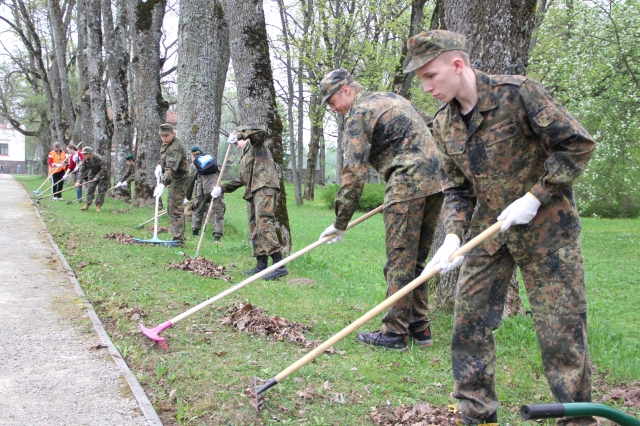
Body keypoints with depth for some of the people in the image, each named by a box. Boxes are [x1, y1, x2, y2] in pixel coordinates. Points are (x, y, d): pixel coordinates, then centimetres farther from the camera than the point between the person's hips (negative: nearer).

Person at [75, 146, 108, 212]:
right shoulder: (85, 160, -13)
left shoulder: (98, 158, -28)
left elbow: (103, 169, -25)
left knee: (101, 190, -7)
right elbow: (81, 171, -12)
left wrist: (97, 177, -28)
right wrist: (78, 181, -21)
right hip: (92, 174, 4)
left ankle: (98, 205, 0)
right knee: (90, 189, -3)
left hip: (101, 175, -4)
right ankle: (87, 205, 0)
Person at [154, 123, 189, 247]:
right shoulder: (166, 144, 9)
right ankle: (178, 236, 23)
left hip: (178, 181, -11)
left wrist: (162, 184, -48)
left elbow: (171, 169, -37)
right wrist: (160, 165, 7)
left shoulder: (175, 148, -25)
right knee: (171, 209, 16)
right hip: (174, 181, 11)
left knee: (175, 210, -14)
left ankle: (178, 240, -15)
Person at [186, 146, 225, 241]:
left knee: (198, 211, 16)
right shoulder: (210, 158, 27)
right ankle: (217, 236, -9)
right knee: (217, 212, 0)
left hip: (203, 190, -2)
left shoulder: (193, 165, 15)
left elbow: (191, 182, 13)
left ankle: (195, 233, 18)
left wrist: (187, 197, 22)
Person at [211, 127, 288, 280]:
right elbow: (242, 179, 34)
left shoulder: (256, 145, 7)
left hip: (265, 188, -10)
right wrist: (222, 188, 29)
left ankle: (280, 266, -25)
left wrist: (238, 133, -8)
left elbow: (259, 132, -16)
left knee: (264, 225, -20)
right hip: (252, 192, 10)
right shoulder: (245, 156, 32)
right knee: (254, 228, 7)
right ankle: (261, 265, 10)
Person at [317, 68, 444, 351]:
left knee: (399, 262, -4)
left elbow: (353, 174, -10)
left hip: (408, 185, -9)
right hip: (435, 182, 9)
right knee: (417, 260, 14)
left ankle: (395, 333, -1)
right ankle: (419, 327, 18)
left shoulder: (358, 113, -3)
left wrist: (340, 223, -5)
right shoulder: (393, 98, 24)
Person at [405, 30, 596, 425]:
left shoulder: (517, 92, -17)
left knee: (561, 325, -3)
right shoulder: (445, 124, 2)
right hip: (489, 230, 6)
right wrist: (453, 234, -11)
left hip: (545, 226, -6)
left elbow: (578, 144, -14)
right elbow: (456, 189, 6)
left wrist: (534, 197, -19)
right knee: (469, 318, 5)